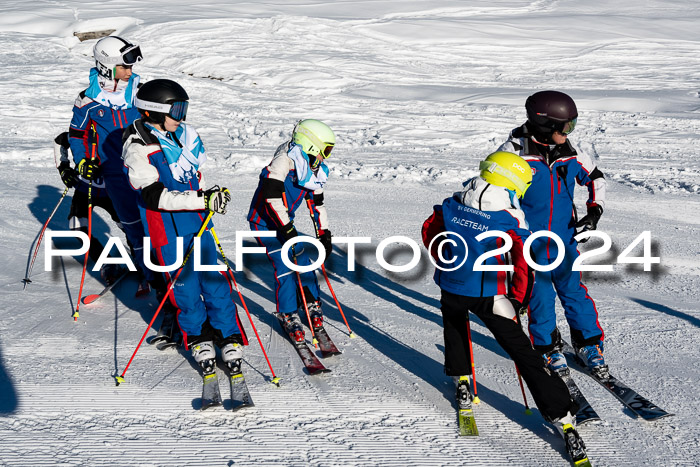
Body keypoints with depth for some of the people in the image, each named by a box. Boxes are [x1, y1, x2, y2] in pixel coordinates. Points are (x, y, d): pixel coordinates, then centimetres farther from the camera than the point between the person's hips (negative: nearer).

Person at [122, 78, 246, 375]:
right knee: (185, 286, 3)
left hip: (198, 220, 6)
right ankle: (198, 339, 20)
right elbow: (156, 197, -24)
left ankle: (230, 338, 11)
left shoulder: (183, 134, 6)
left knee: (214, 279, 4)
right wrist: (204, 200, -28)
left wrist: (212, 197, 13)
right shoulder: (138, 148, -16)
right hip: (167, 228, -5)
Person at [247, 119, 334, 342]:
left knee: (302, 260, 3)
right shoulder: (285, 160, -24)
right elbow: (272, 196, -31)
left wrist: (324, 233, 9)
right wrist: (287, 229, -30)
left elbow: (317, 203, 14)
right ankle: (289, 316, 0)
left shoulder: (314, 169, 3)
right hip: (263, 221, -8)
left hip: (284, 221, 8)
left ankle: (313, 305, 20)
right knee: (284, 266, -13)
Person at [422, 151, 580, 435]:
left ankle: (460, 380, 40)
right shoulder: (510, 220, -15)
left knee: (454, 321, 37)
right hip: (490, 295, -3)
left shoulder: (452, 206, -2)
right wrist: (518, 301, -4)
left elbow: (429, 232, 12)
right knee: (521, 349, 3)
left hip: (451, 287, 4)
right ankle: (560, 413, 3)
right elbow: (523, 265, -19)